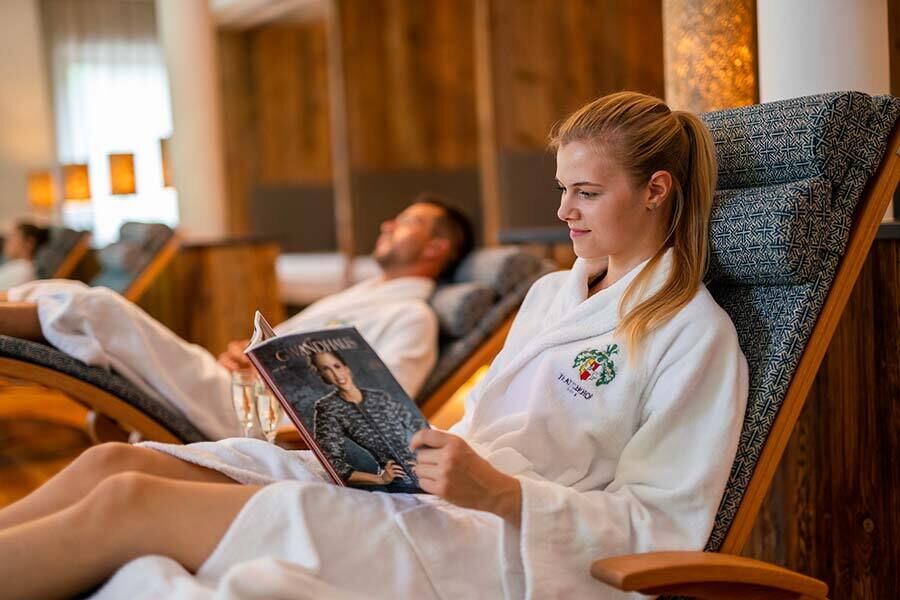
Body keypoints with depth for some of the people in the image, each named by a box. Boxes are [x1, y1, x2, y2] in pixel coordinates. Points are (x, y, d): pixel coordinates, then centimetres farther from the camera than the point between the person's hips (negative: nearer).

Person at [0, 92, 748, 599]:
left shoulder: (696, 335, -2)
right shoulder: (551, 292, 22)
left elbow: (662, 530, -8)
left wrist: (498, 490, -20)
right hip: (422, 491, 8)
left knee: (126, 504, -19)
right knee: (112, 462, -11)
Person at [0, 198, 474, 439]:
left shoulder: (412, 316, 0)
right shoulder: (365, 292, 28)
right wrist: (244, 353, 5)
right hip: (225, 385, 9)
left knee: (97, 309, -23)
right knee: (59, 295, -1)